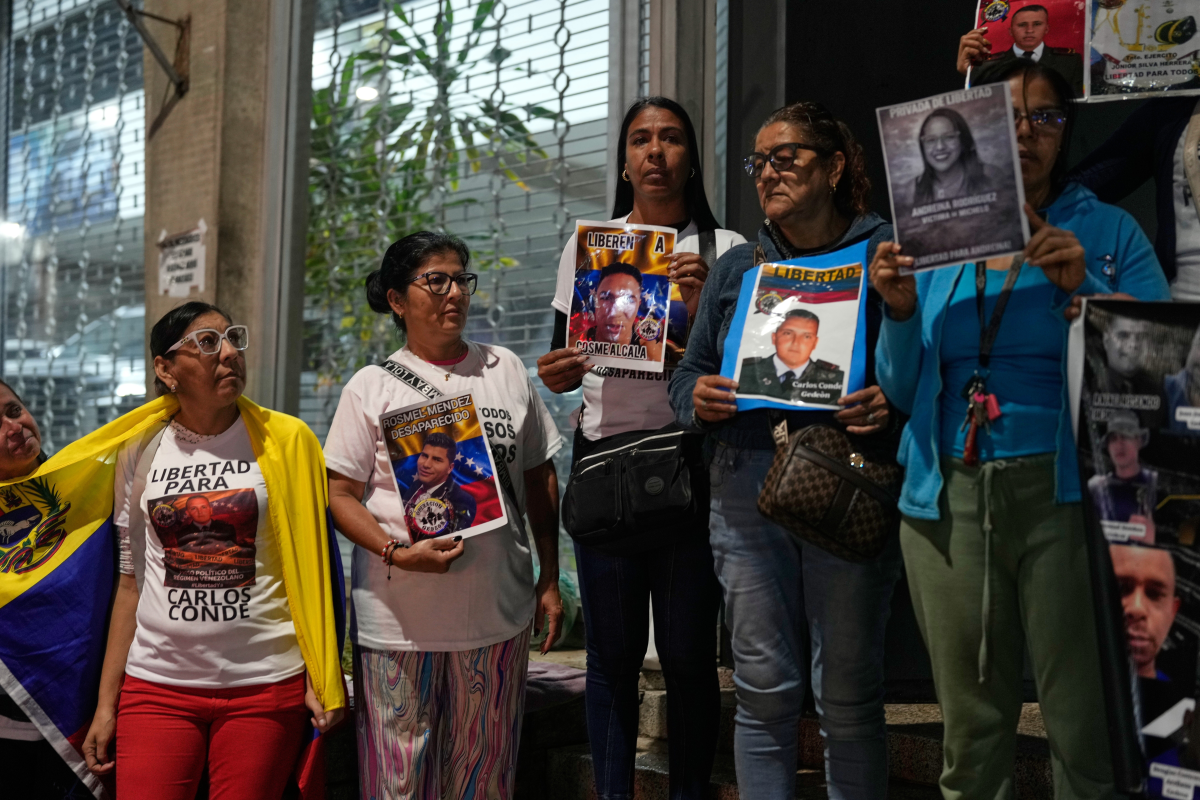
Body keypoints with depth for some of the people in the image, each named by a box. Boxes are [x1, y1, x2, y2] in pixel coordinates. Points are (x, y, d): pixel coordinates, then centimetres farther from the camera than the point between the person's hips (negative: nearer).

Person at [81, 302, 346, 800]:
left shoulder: (286, 440, -2)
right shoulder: (141, 452, 4)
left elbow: (312, 568, 1)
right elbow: (132, 581, 10)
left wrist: (322, 679, -5)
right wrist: (106, 702, 8)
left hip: (267, 684, -1)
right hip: (156, 684, 2)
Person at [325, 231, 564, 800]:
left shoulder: (506, 370, 10)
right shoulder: (372, 386, 2)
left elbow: (539, 478, 14)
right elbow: (339, 493, -2)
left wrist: (550, 580, 10)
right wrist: (398, 553, -19)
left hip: (498, 613, 2)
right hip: (399, 618, -2)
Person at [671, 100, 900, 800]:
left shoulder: (884, 252, 4)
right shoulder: (736, 268, 17)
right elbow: (689, 372, 20)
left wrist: (893, 402, -19)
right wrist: (698, 398, -2)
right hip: (748, 489, 3)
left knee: (848, 692, 2)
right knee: (764, 689, 5)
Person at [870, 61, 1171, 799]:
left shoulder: (1108, 233, 5)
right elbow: (905, 394, 10)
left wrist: (1083, 290, -14)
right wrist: (900, 311, -6)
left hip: (1067, 496, -2)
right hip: (950, 501, 2)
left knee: (1088, 726, 0)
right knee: (971, 726, 10)